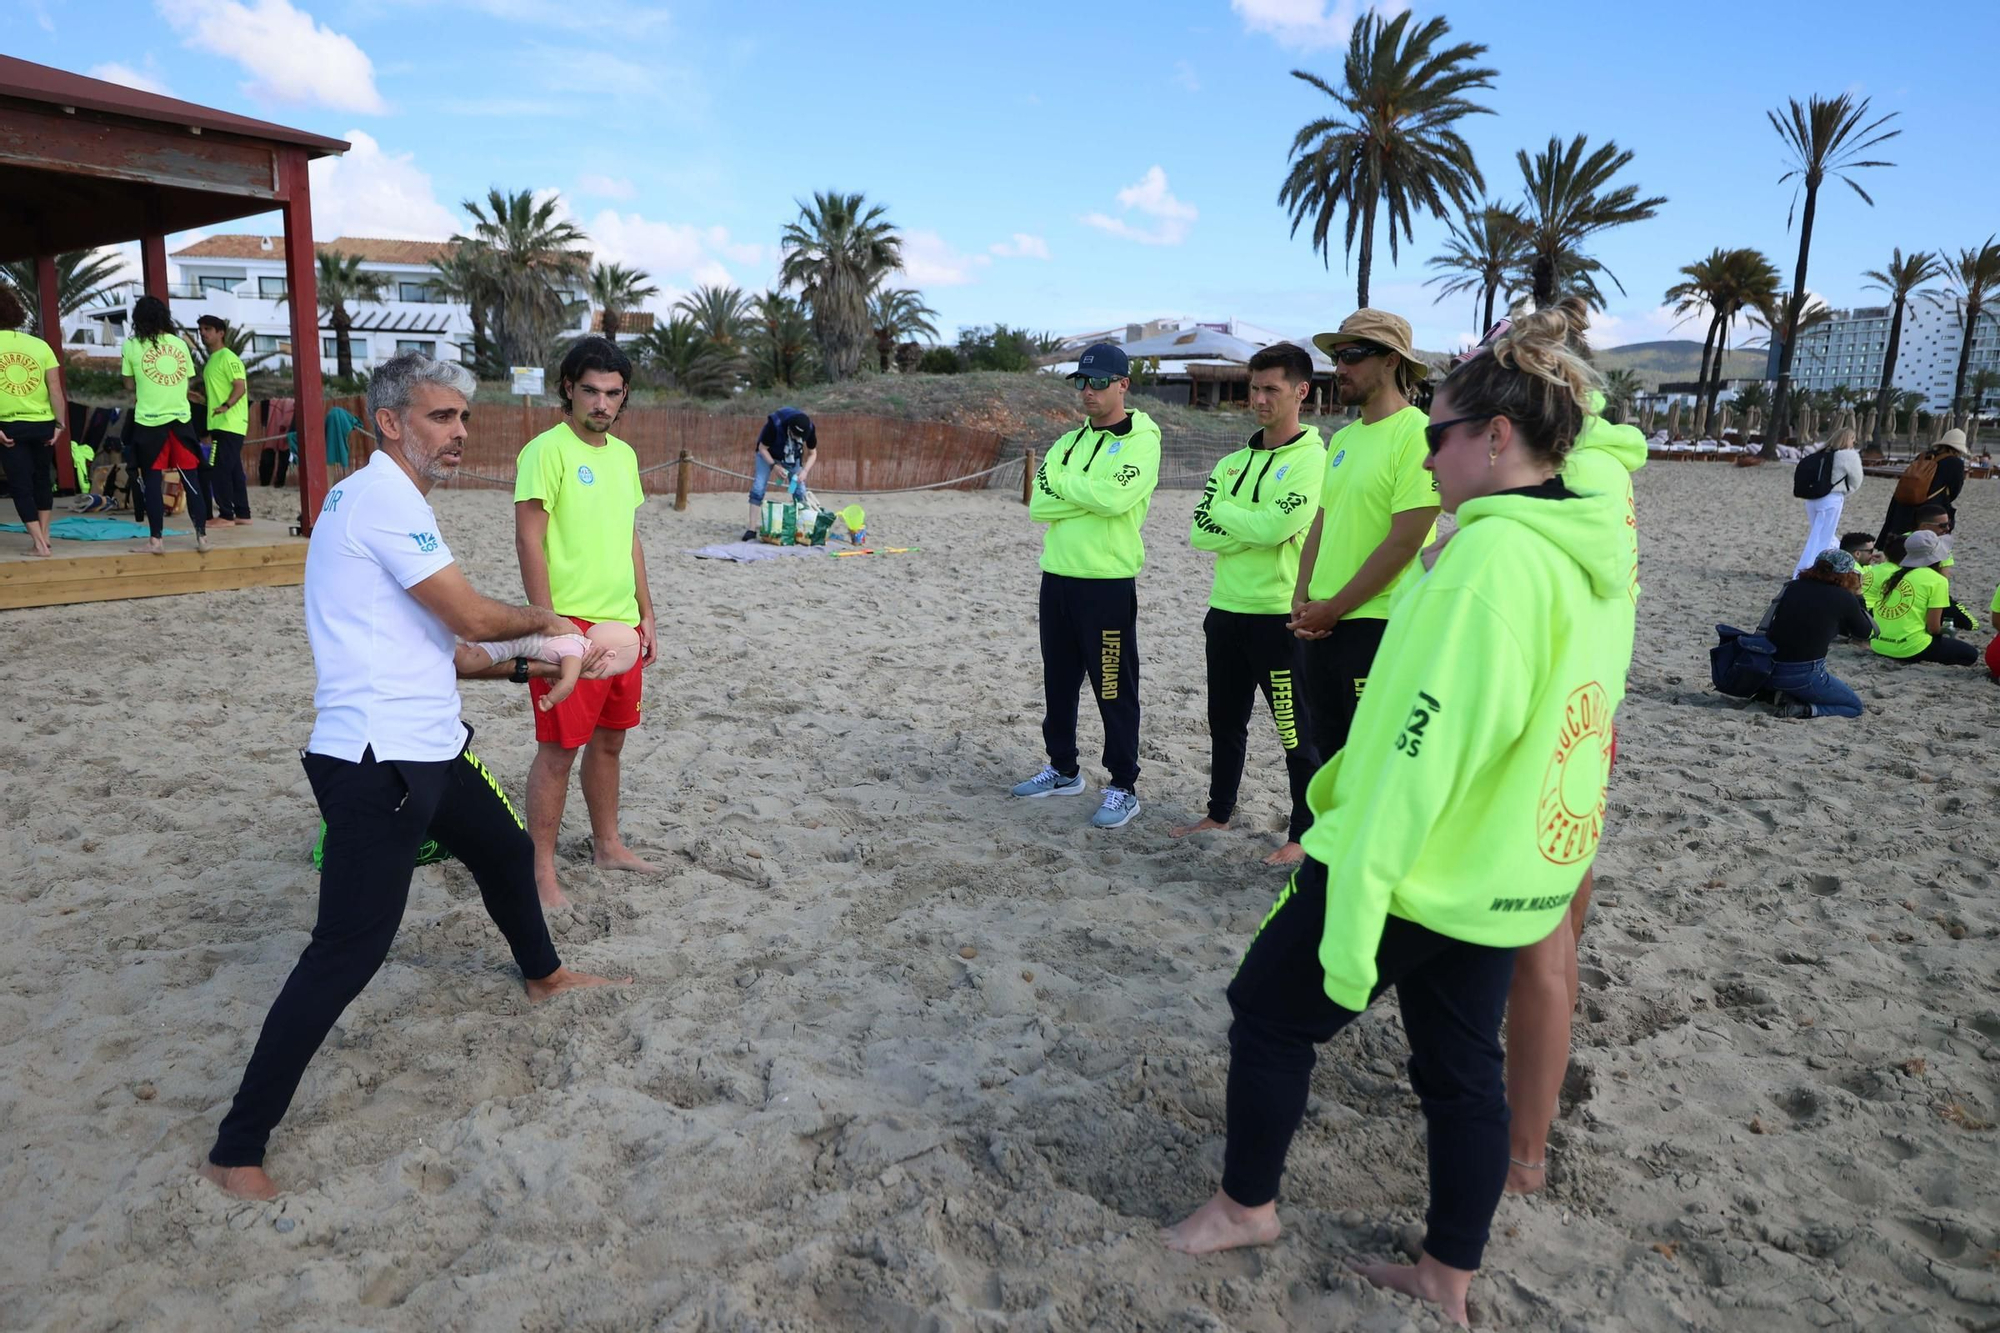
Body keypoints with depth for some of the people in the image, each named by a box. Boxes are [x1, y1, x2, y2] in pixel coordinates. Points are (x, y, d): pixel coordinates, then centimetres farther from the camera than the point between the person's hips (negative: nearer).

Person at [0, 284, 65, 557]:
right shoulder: (39, 345, 0)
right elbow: (55, 389, -4)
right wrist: (60, 424, 1)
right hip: (42, 423, 2)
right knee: (42, 478, 18)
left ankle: (39, 542, 1)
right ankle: (43, 536, 23)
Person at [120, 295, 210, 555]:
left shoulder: (132, 346, 0)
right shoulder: (180, 344, 6)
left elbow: (130, 386, 6)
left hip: (149, 421, -2)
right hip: (180, 418, 2)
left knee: (153, 480, 2)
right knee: (191, 478, 5)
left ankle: (156, 539, 1)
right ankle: (202, 535, 4)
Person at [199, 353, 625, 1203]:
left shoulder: (379, 499, 15)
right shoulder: (383, 498, -16)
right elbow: (471, 617, -17)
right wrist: (541, 620, 2)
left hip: (430, 746, 11)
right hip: (376, 764, -11)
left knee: (506, 849, 28)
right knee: (349, 953, -8)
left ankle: (542, 974, 54)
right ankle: (238, 1149, 3)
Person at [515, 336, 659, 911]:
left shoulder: (623, 454, 12)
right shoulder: (547, 450, -11)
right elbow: (528, 541, -15)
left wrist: (646, 615, 15)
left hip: (622, 623, 7)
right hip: (571, 624, -7)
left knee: (609, 739, 17)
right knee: (559, 750, -2)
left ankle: (607, 844, 32)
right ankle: (542, 871, 9)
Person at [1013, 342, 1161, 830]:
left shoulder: (1141, 441, -6)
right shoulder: (1069, 442, 14)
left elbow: (1114, 497, -23)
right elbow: (1040, 505, 1)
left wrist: (1061, 481, -9)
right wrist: (1089, 495, -12)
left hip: (1108, 584, -7)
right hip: (1057, 578, 7)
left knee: (1114, 690, 0)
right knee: (1058, 683, 16)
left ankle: (1124, 788, 10)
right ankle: (1063, 770, 31)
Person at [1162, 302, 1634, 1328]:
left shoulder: (1493, 553, -22)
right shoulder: (1594, 555, 6)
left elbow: (1427, 741, -26)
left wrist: (1359, 885, -22)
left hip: (1420, 867, -8)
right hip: (1511, 882, 9)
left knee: (1270, 1010, 12)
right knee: (1462, 1068, 19)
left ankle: (1246, 1204, 30)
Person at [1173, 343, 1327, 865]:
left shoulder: (1313, 459, -9)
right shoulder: (1233, 463, 12)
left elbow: (1275, 527, -21)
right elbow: (1201, 532, 2)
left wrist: (1223, 512, -6)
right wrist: (1251, 527, -14)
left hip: (1280, 616, -7)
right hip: (1226, 609, 7)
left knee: (1297, 731, 2)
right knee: (1225, 722, 18)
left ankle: (1305, 835, 14)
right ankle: (1219, 813, 33)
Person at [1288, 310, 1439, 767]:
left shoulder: (1417, 433, -13)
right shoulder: (1343, 439, 12)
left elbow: (1404, 541, -18)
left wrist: (1334, 608, -13)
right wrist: (1302, 599, 2)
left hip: (1378, 624, -8)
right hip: (1322, 622, 8)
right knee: (1330, 751, 17)